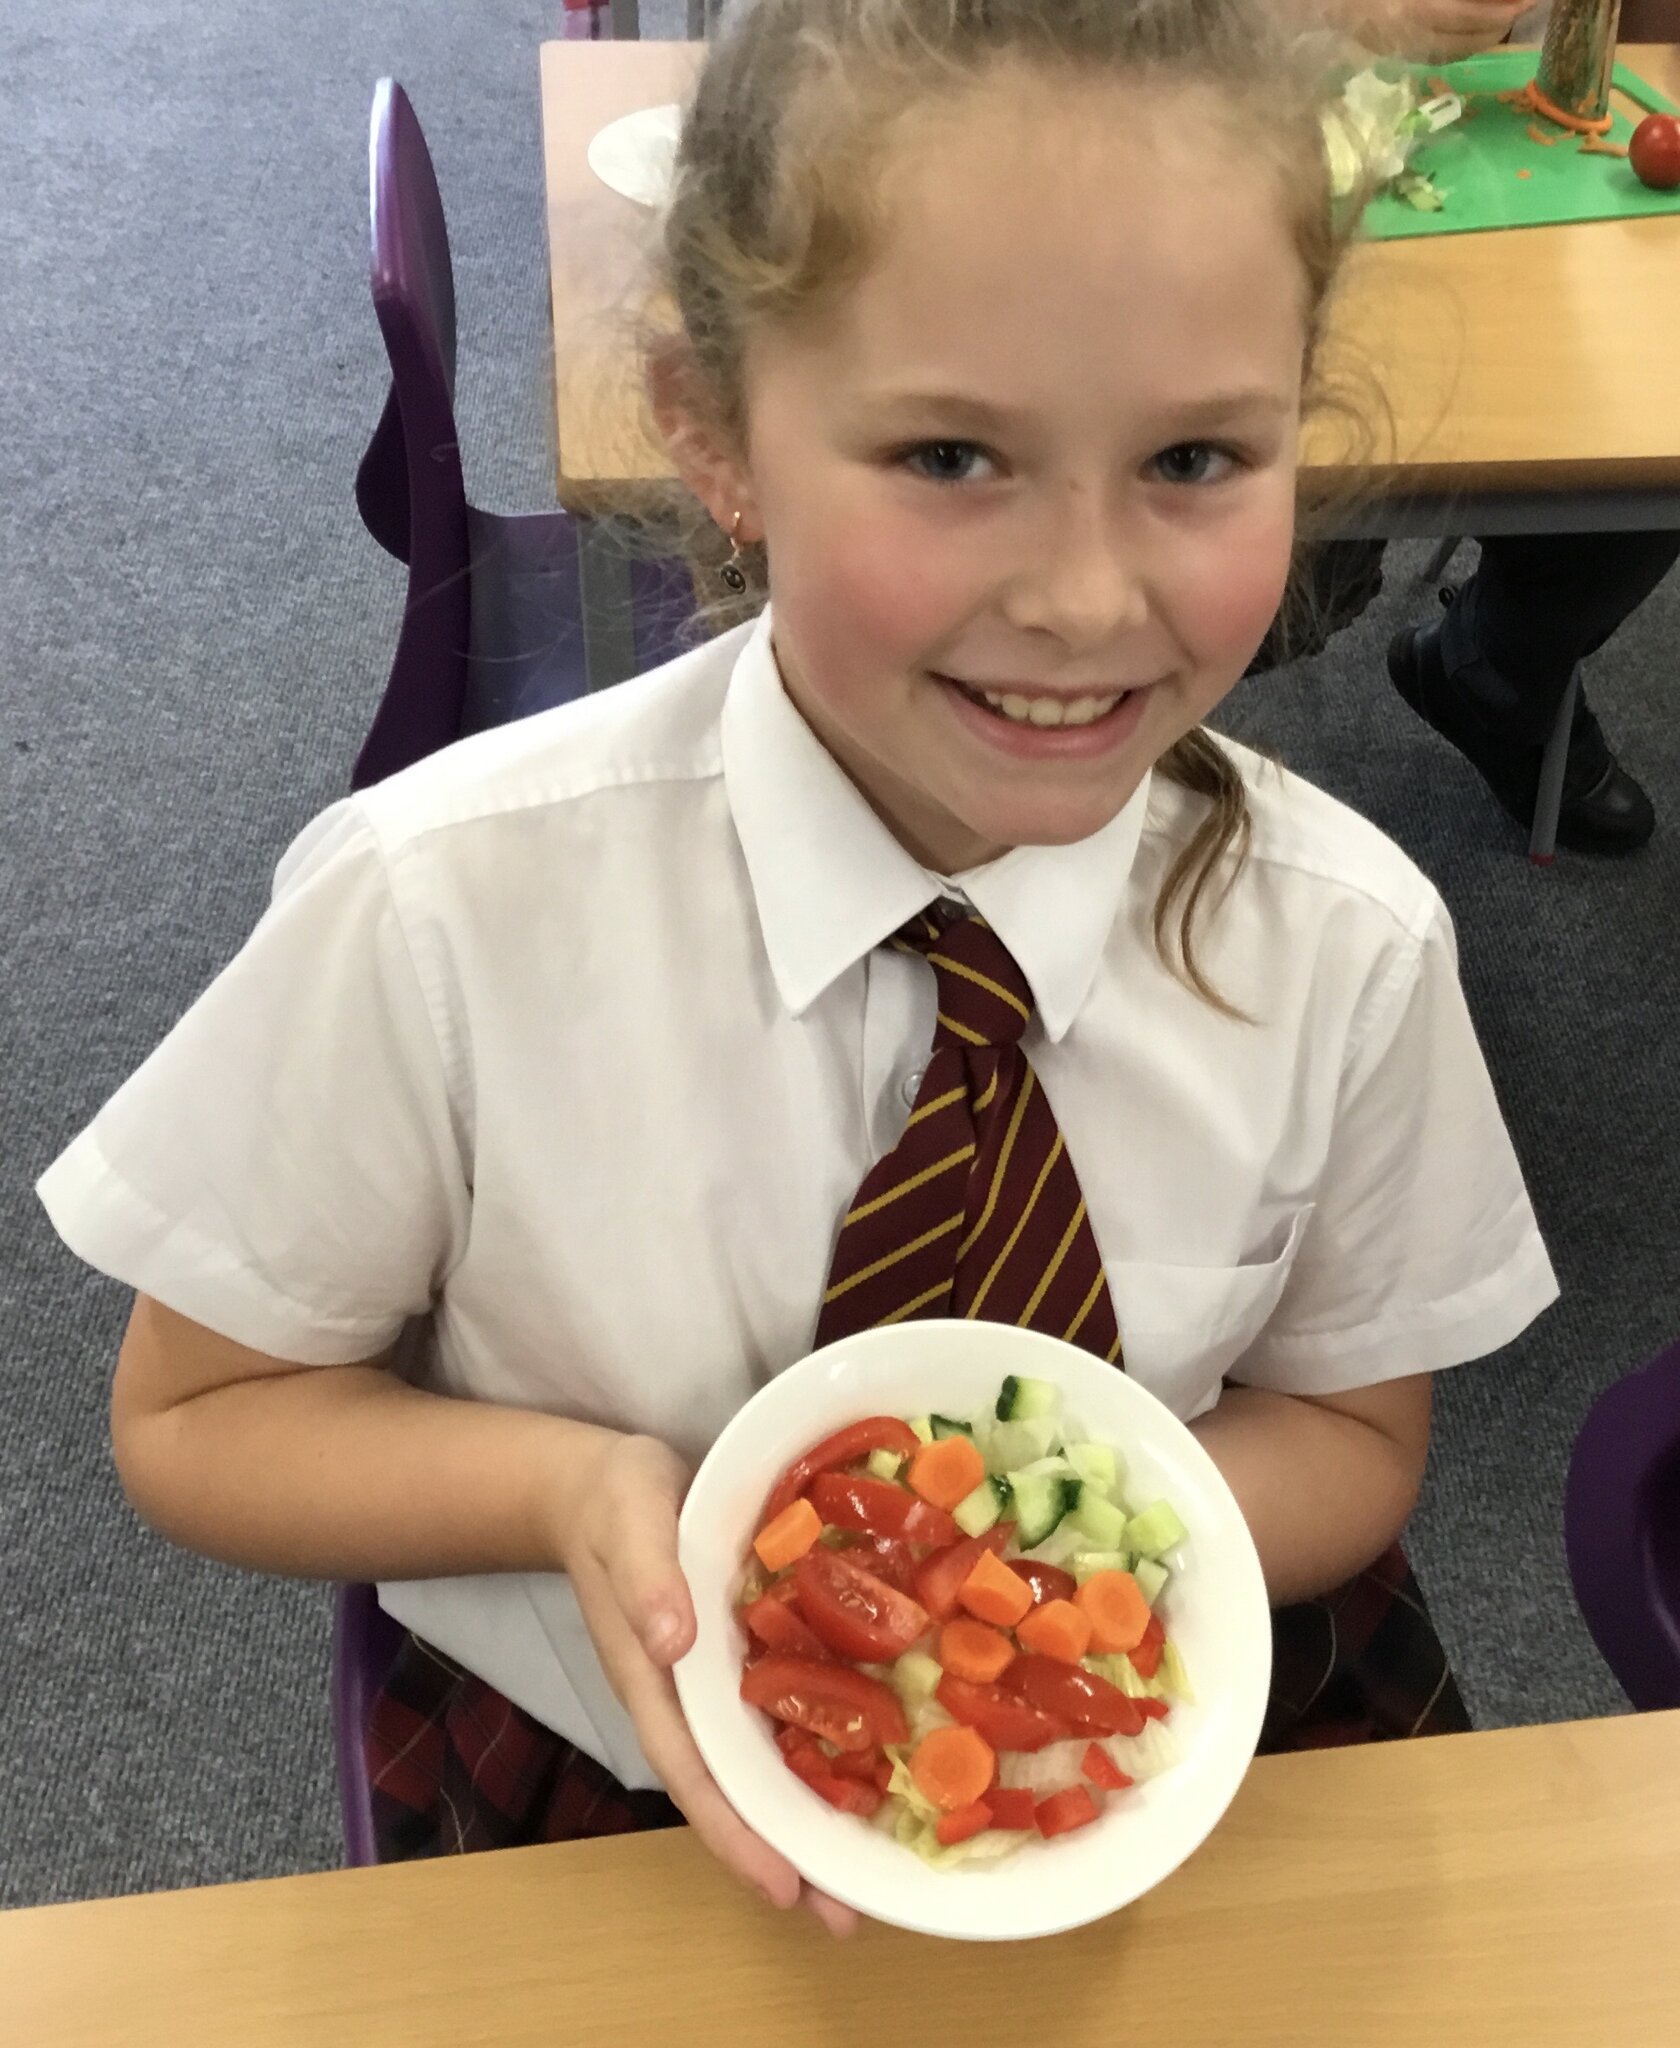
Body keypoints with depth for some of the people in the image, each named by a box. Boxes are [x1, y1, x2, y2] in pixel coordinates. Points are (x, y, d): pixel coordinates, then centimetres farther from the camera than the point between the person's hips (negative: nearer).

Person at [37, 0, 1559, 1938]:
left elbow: (1348, 1428, 1)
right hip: (604, 1787, -3)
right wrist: (578, 1489, -26)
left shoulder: (1353, 944, -15)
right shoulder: (440, 908, -22)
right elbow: (196, 1417, -7)